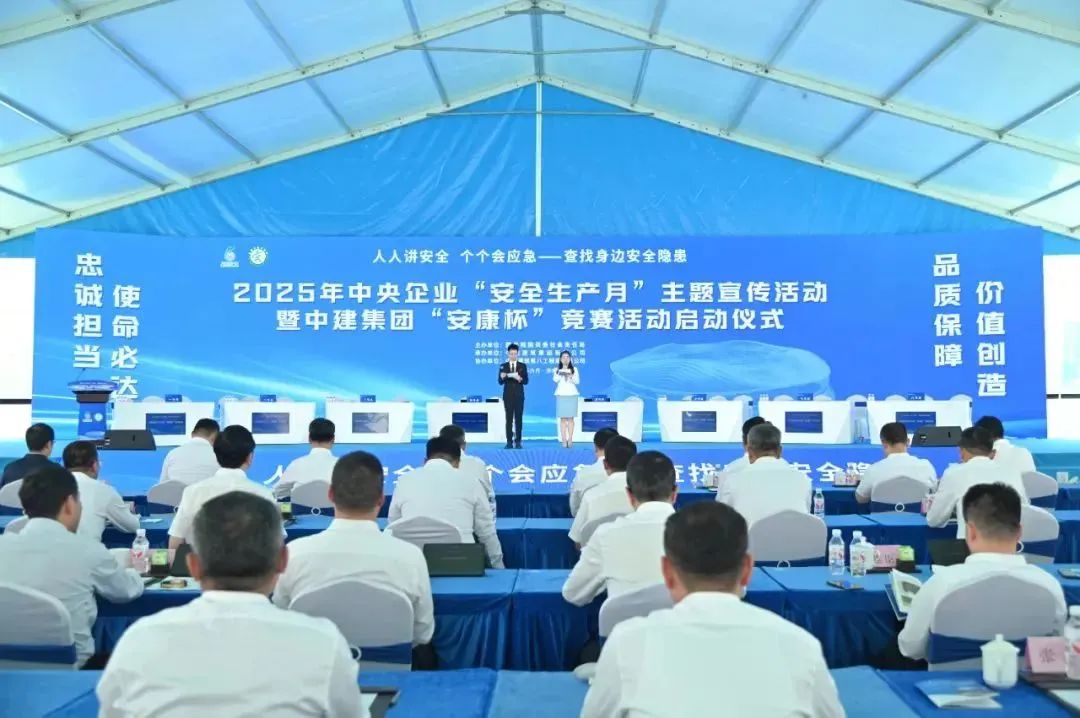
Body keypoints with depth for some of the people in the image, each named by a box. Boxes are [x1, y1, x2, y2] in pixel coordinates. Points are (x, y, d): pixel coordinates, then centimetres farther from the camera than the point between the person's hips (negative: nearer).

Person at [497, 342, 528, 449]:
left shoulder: (522, 366, 7)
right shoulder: (503, 366, 6)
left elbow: (526, 381, 1)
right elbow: (500, 382, 1)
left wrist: (520, 379, -20)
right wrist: (502, 377, -21)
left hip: (519, 396, 0)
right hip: (508, 395, 0)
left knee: (518, 418, 0)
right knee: (509, 419, -1)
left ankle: (518, 441, 3)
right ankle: (509, 442, 0)